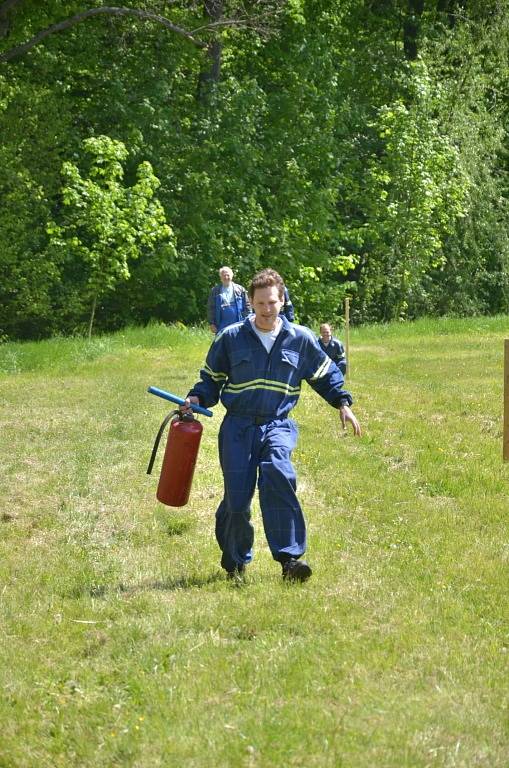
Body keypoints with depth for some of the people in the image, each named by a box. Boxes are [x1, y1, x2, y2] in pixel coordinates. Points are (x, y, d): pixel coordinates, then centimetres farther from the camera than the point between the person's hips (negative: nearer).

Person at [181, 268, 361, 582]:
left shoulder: (300, 338, 7)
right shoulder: (231, 338, 4)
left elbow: (325, 374, 22)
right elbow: (212, 377, 17)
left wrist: (343, 403, 12)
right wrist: (197, 398, -1)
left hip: (278, 425, -1)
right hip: (238, 427, 1)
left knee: (277, 473, -31)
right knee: (237, 498, -6)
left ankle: (290, 558, -34)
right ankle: (236, 561, 21)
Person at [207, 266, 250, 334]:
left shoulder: (240, 290, 5)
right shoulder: (215, 291, 6)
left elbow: (247, 307, 5)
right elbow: (210, 308, 6)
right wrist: (211, 323, 0)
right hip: (221, 327, 0)